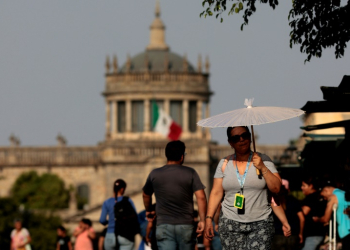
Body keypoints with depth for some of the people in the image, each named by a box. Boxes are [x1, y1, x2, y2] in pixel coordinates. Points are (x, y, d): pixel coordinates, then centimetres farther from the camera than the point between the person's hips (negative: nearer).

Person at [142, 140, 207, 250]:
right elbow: (201, 197, -10)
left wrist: (149, 211, 40)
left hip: (163, 225, 1)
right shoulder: (190, 173, -2)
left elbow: (146, 195, 22)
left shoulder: (154, 174, 5)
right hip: (186, 225, -1)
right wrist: (202, 220, -6)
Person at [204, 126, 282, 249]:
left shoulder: (263, 160, 6)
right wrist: (208, 218, 3)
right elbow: (216, 193, 9)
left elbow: (276, 188, 0)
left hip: (260, 223, -1)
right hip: (230, 223, 1)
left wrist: (263, 168, -11)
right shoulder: (224, 164, 9)